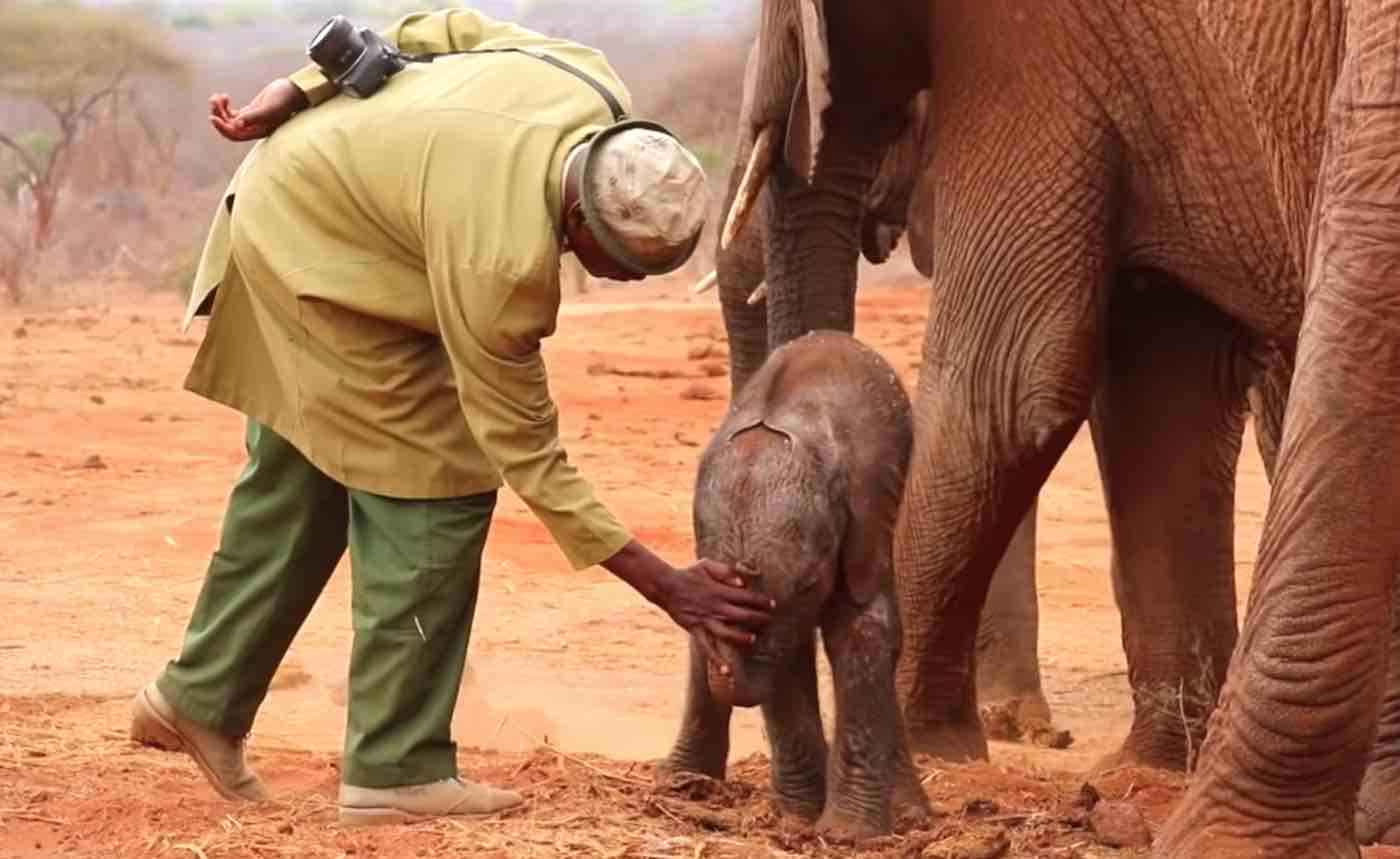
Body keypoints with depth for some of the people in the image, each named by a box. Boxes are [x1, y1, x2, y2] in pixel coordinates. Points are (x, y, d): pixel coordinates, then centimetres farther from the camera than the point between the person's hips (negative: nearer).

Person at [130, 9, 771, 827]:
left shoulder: (595, 86, -17)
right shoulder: (501, 261, -36)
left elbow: (443, 29, 0)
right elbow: (525, 453, -27)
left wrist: (298, 95, 5)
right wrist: (668, 586, -28)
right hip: (320, 252, -9)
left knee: (297, 486, 20)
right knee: (434, 490, -10)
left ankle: (200, 697, 33)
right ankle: (396, 769, -4)